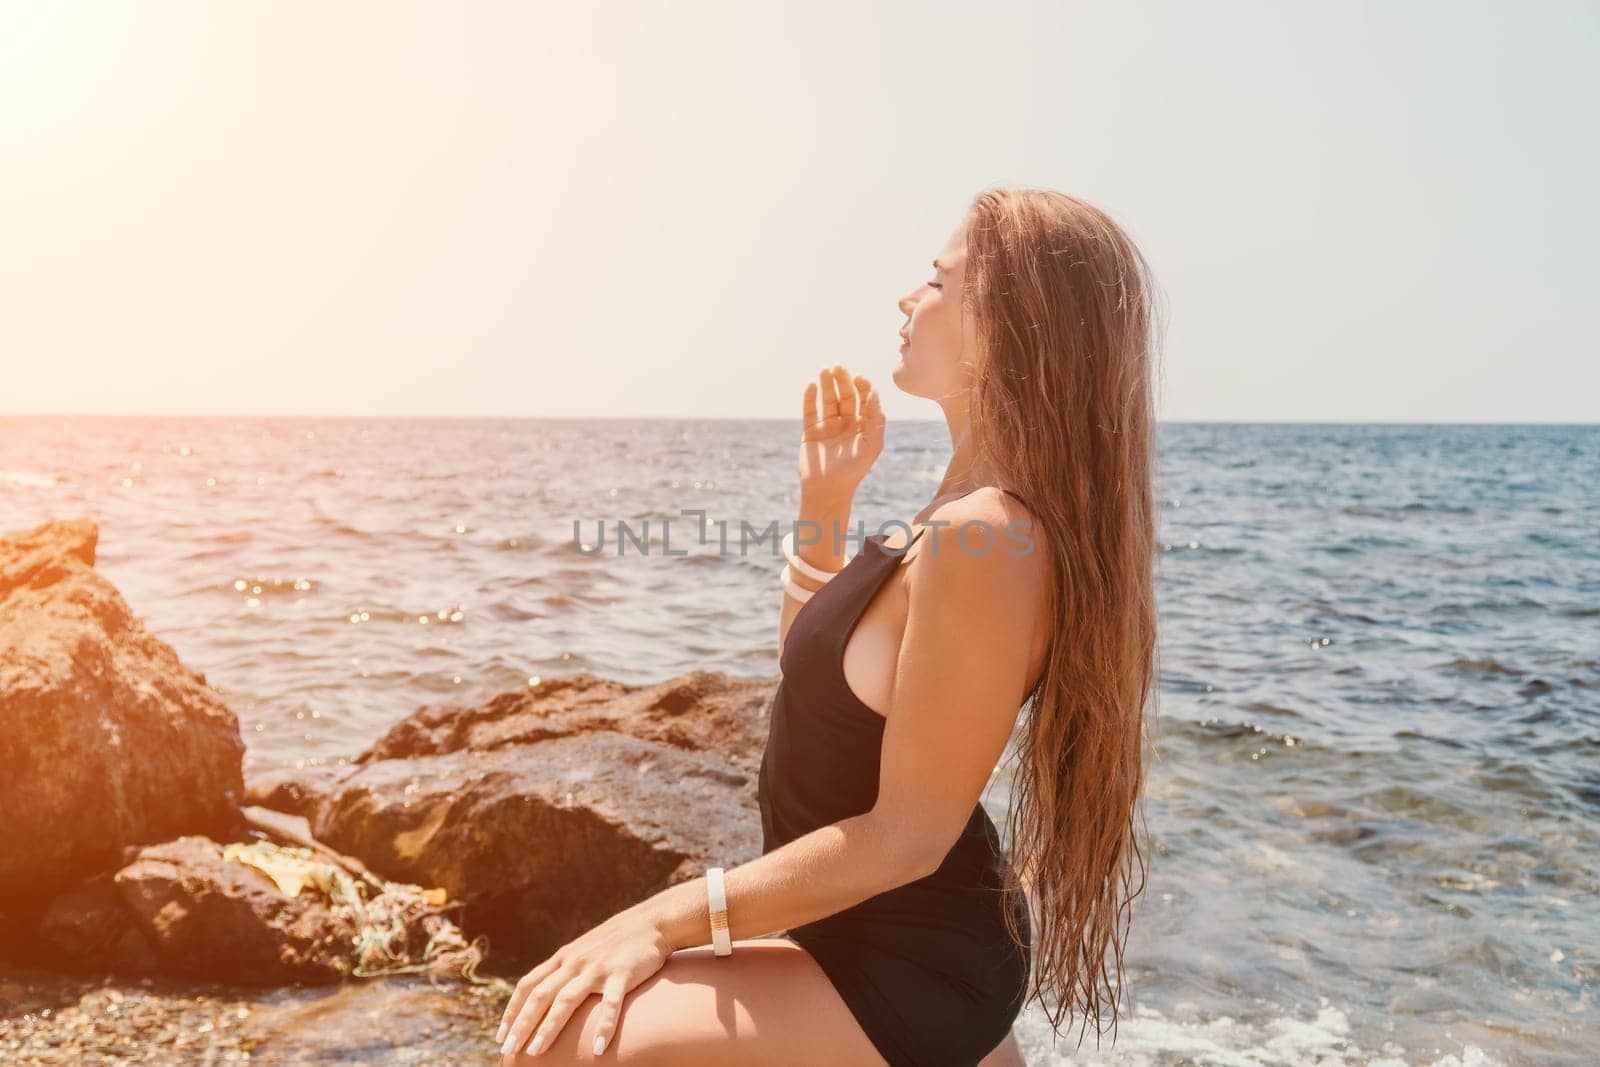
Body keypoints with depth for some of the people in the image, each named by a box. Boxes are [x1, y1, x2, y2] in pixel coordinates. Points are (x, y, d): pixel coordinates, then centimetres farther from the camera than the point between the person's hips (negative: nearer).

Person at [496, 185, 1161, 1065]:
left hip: (909, 972, -9)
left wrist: (667, 920, -20)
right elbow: (822, 668, 15)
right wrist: (825, 498, 4)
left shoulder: (984, 539, -27)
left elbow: (906, 835, -25)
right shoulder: (976, 512, 4)